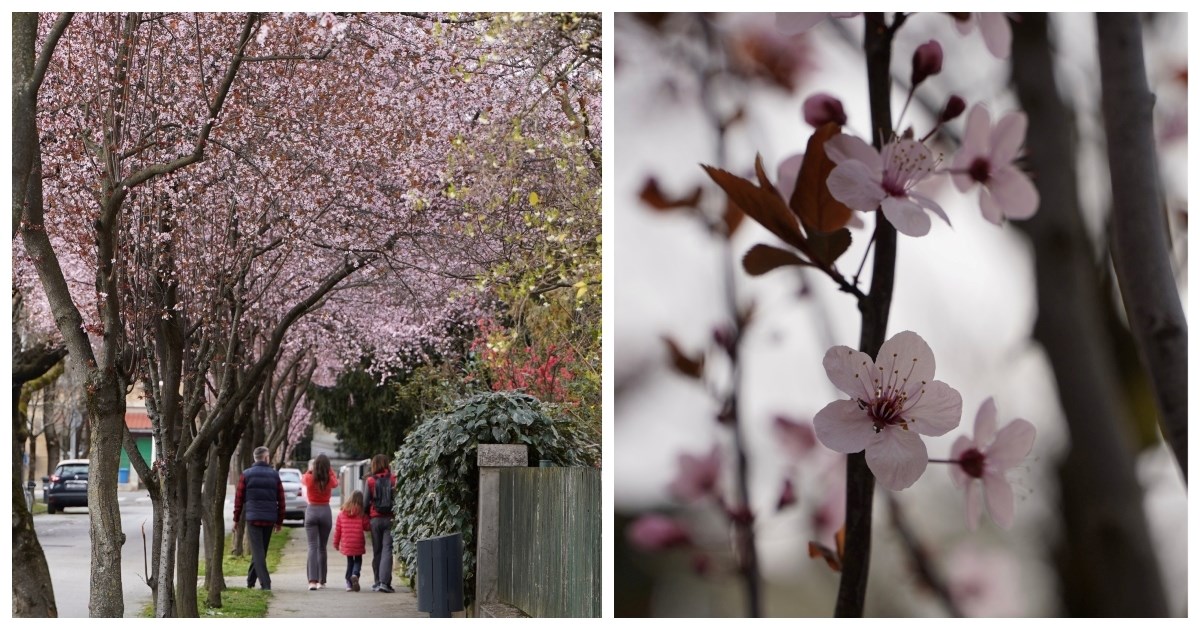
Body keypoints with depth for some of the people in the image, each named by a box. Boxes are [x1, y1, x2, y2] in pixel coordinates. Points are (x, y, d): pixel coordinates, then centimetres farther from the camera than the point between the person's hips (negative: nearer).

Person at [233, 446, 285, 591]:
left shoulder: (246, 474, 0)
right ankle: (250, 581, 25)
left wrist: (236, 519, 8)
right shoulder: (274, 475, 5)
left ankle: (265, 583, -17)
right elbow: (281, 500, 5)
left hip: (253, 518, -2)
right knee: (261, 550, 15)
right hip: (269, 519, 3)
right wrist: (279, 521, 12)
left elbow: (239, 498, -1)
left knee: (257, 551, -5)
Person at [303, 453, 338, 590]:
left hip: (311, 511, -1)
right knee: (322, 547, 12)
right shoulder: (330, 480, -6)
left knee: (312, 546, -6)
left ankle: (312, 580, -20)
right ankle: (321, 581, 18)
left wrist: (311, 468, 25)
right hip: (325, 512, 1)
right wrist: (330, 469, 22)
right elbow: (335, 483, 19)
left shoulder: (309, 478, -8)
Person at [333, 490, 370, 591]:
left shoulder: (342, 513, 1)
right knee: (358, 561, 12)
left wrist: (336, 543, 15)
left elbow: (337, 529, 5)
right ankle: (355, 574, -17)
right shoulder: (361, 514, -9)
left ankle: (349, 583, 7)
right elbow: (367, 527, -4)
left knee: (350, 562, 15)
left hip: (346, 544, 2)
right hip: (358, 544, -2)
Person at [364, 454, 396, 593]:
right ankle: (384, 582, -16)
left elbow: (367, 502, -1)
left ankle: (378, 582, 16)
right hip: (389, 518, -1)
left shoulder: (370, 481, -2)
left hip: (375, 519, 1)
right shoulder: (393, 480, -2)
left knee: (377, 551, 11)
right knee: (387, 550, -4)